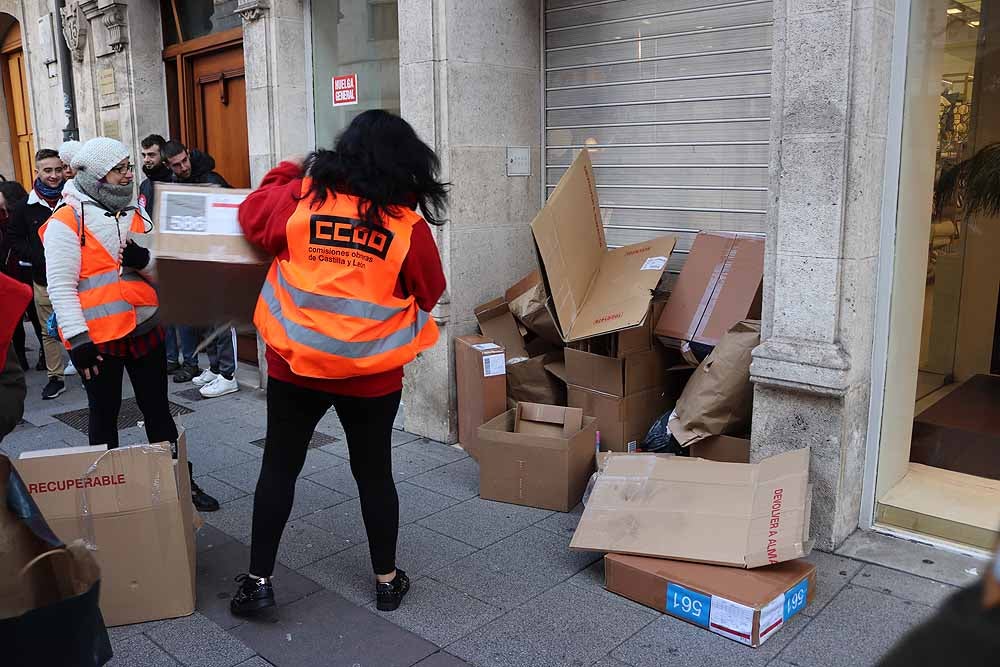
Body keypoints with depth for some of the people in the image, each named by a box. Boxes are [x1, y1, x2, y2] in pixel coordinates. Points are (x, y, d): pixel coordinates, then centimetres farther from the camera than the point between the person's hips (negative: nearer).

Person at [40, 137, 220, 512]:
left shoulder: (134, 214, 10)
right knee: (104, 415, 9)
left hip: (145, 329, 6)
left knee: (158, 410, 13)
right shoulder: (66, 223, -10)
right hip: (97, 338, -5)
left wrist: (143, 261, -9)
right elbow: (61, 286, -14)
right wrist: (77, 338, -19)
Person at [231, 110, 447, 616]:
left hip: (297, 361, 1)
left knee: (279, 467, 16)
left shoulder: (302, 196, -7)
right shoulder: (408, 222, -10)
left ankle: (258, 580, 22)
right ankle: (387, 580, 28)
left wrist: (284, 174, 26)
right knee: (374, 472, 15)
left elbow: (252, 217, 12)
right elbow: (429, 293, 2)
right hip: (372, 371, 0)